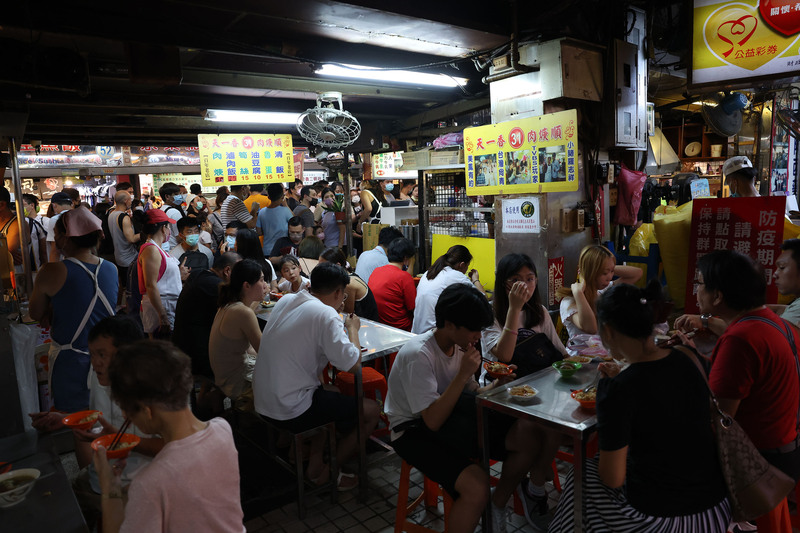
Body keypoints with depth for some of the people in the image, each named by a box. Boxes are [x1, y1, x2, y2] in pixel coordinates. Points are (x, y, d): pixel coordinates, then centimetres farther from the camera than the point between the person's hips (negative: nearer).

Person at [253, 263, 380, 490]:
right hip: (290, 412, -9)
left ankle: (315, 461, 26)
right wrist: (353, 329, -3)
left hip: (263, 401, 9)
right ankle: (326, 473, 16)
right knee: (371, 410, 4)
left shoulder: (286, 301, 4)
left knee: (335, 395, 29)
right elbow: (353, 365, -19)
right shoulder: (325, 314, -20)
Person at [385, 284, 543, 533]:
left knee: (527, 435, -9)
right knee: (477, 486, -31)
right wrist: (464, 374, -30)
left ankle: (497, 506, 12)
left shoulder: (459, 344, -1)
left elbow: (470, 395, 8)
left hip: (450, 416, 8)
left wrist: (496, 385, -12)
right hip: (414, 431, -7)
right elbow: (433, 421, -27)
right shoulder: (417, 355, -25)